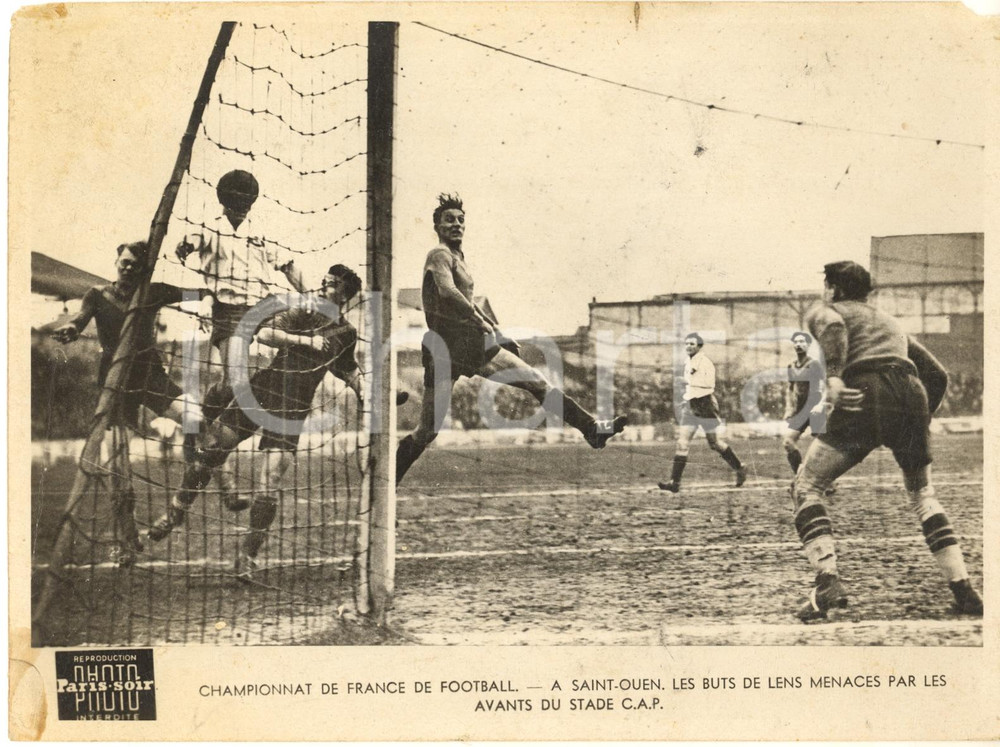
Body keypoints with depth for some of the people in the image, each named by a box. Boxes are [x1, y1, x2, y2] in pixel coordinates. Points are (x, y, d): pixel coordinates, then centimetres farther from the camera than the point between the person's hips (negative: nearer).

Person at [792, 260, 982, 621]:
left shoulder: (822, 311, 20)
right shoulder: (890, 321, 36)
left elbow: (832, 326, -7)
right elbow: (937, 374, 29)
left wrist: (833, 376, -19)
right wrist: (920, 423, 34)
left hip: (864, 395, -5)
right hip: (912, 393, 5)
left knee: (807, 486, 6)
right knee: (922, 493, 23)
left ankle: (828, 583, -13)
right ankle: (964, 591, 12)